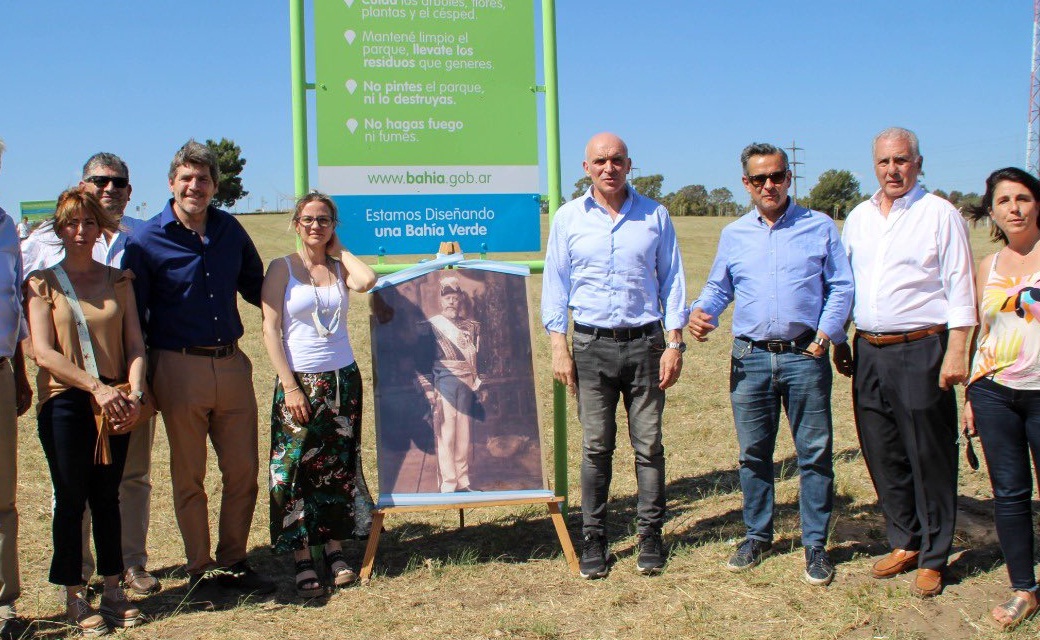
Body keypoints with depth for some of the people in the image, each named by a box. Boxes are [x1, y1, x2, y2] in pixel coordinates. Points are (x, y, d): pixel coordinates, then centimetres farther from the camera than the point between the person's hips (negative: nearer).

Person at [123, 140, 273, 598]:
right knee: (188, 475, 6)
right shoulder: (145, 241, -5)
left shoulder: (230, 230, 7)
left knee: (243, 471, 7)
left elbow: (255, 286, 22)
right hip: (179, 367, -4)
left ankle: (232, 563, 22)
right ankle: (200, 570, 19)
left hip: (231, 363, 4)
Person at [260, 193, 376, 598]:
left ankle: (335, 552, 19)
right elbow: (271, 330, -6)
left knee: (339, 468, 8)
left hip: (343, 379, 3)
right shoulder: (282, 268, 0)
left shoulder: (340, 268, 8)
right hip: (299, 382, -3)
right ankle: (302, 559, 5)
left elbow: (367, 281, -17)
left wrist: (338, 249, -2)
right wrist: (290, 386, -13)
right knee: (296, 469, -3)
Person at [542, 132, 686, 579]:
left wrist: (674, 343, 1)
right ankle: (593, 541, 12)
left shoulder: (655, 216, 6)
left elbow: (672, 281, 8)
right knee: (595, 447, 2)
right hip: (592, 345, 0)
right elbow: (555, 284, 6)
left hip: (645, 343, 0)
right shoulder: (568, 218, 5)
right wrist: (558, 347, -1)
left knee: (649, 445, 3)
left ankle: (650, 537, 15)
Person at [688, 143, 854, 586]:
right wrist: (701, 312, -4)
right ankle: (757, 536, 25)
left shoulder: (819, 228, 4)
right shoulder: (733, 235, 12)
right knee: (753, 454, 10)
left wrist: (826, 334, -8)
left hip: (805, 355, -2)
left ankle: (815, 545, 14)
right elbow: (718, 288, 17)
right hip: (750, 357, 2)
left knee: (815, 453, 2)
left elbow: (841, 286, 4)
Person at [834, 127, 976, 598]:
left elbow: (959, 288, -5)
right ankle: (904, 543, 25)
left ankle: (933, 558, 13)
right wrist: (838, 341, 15)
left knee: (929, 457, 1)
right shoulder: (859, 218, 13)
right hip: (869, 351, 5)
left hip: (921, 350, -5)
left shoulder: (940, 215, -3)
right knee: (882, 453, 10)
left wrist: (956, 350, -12)